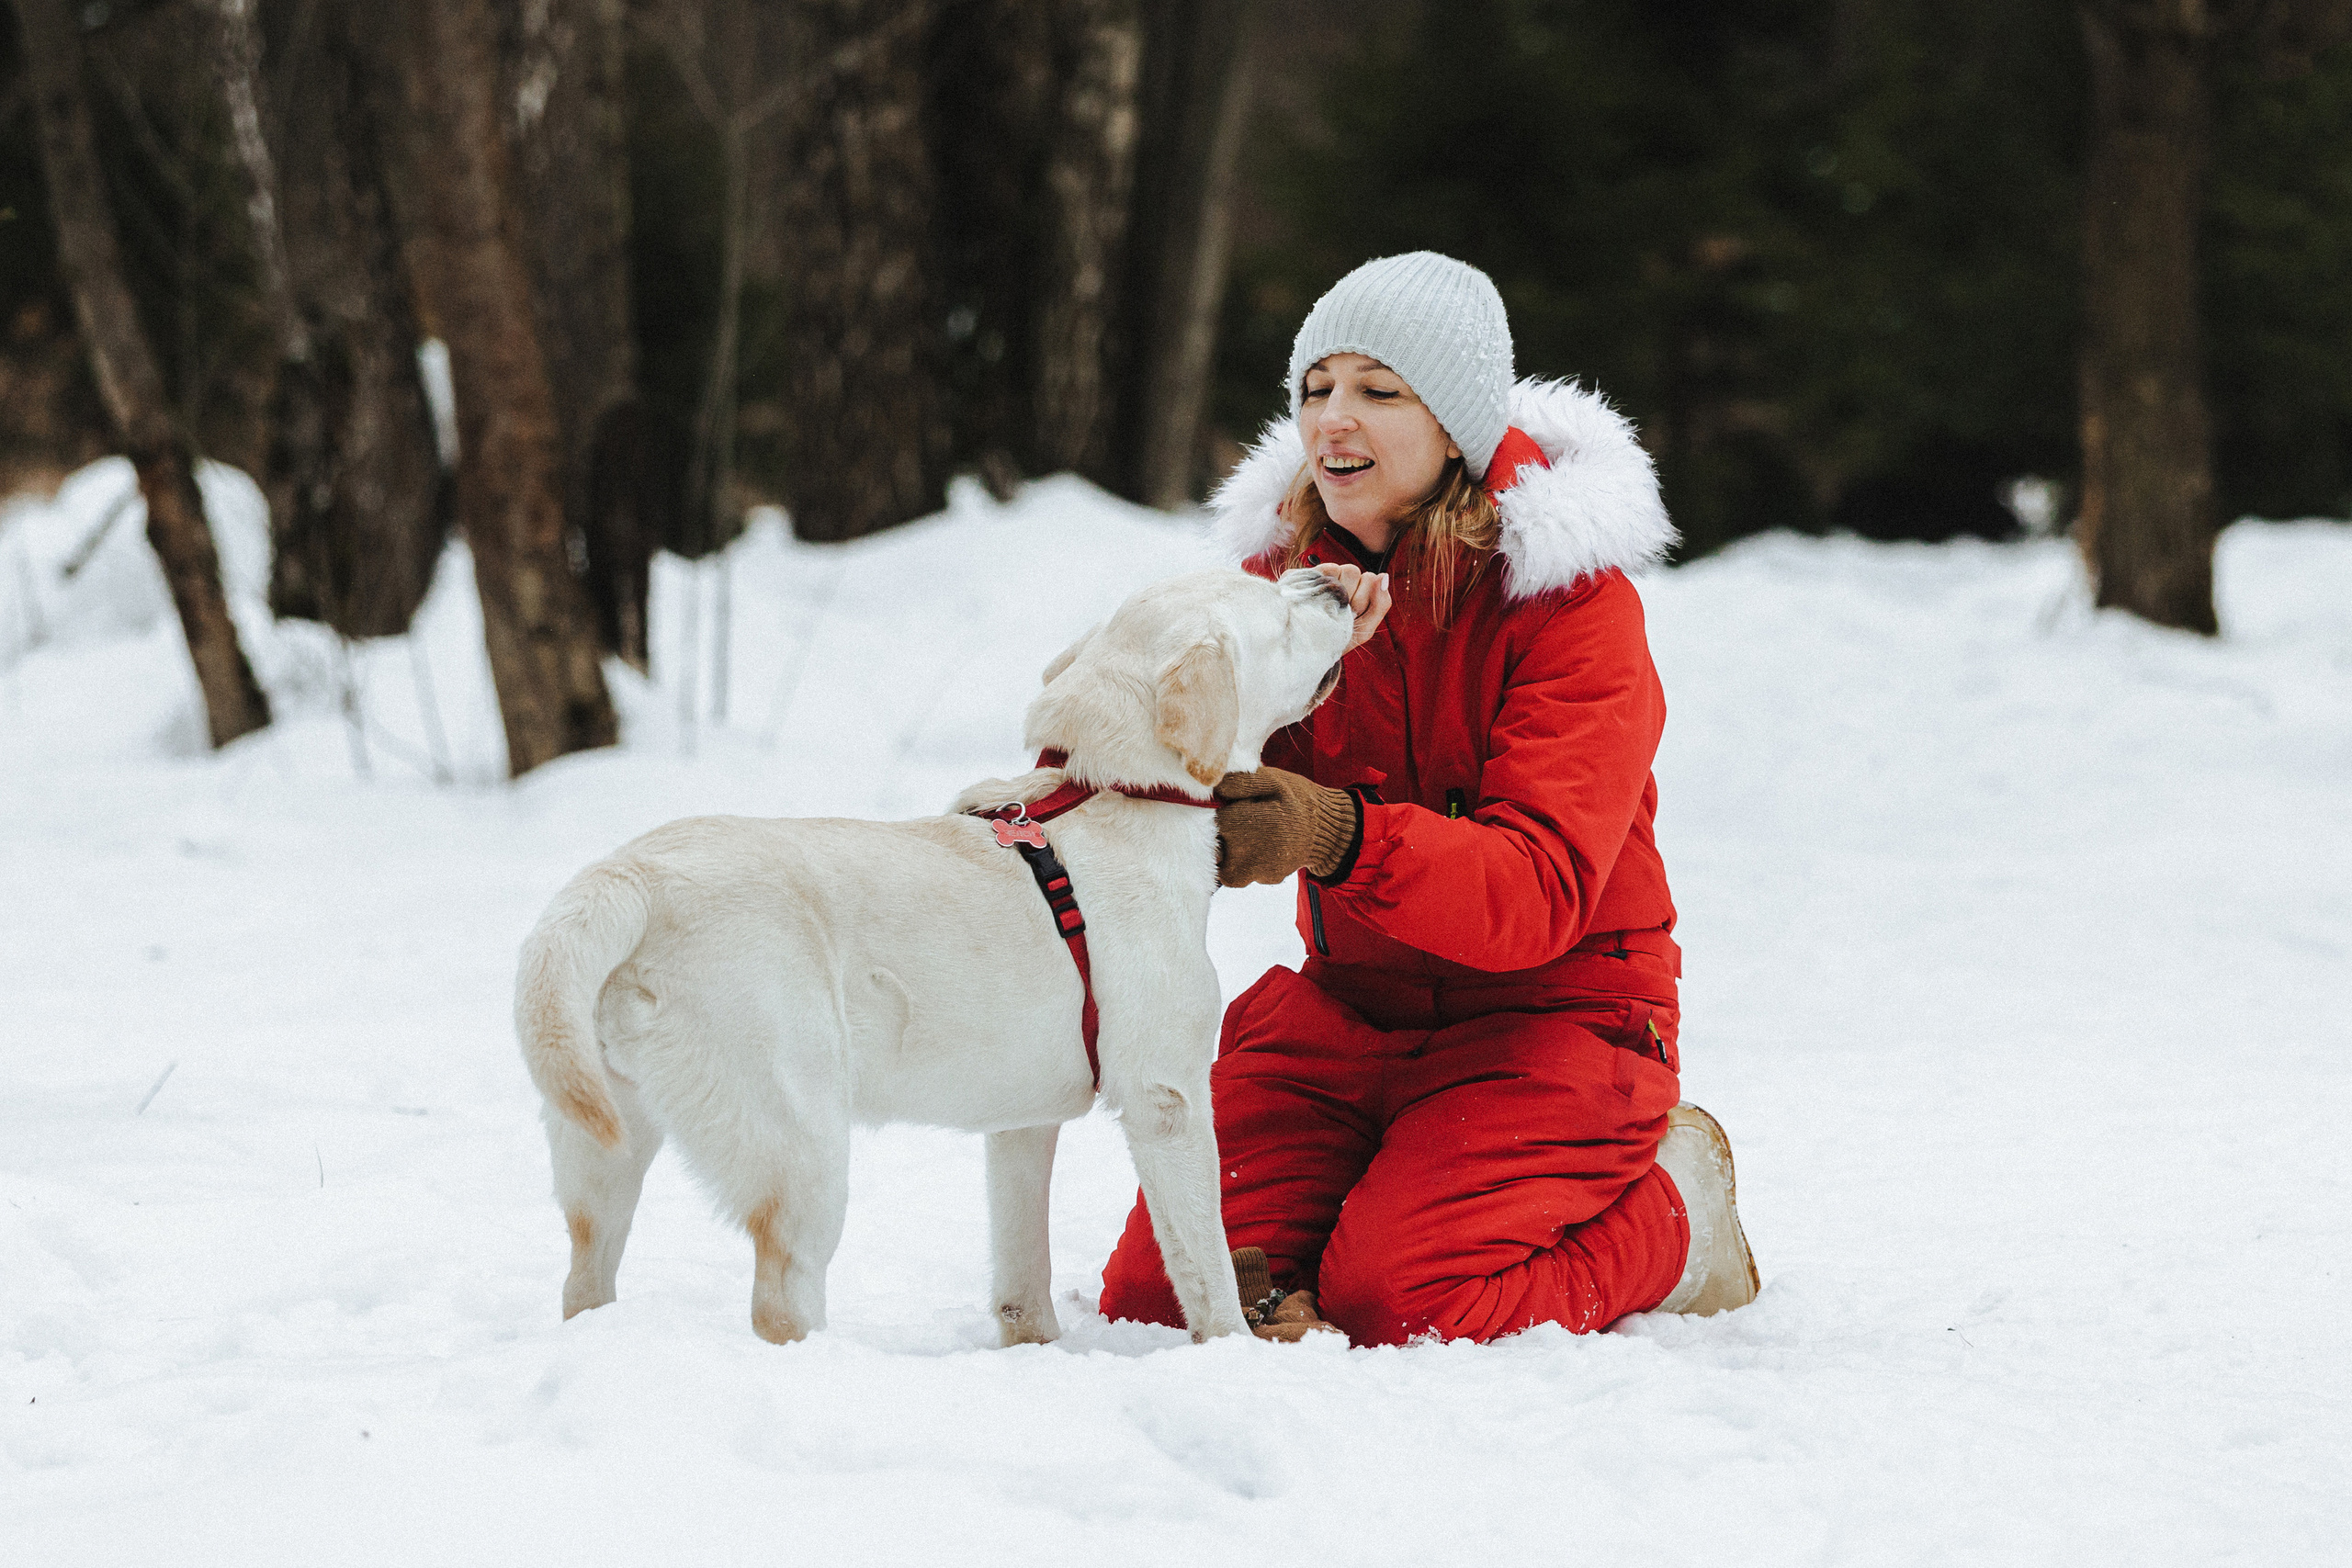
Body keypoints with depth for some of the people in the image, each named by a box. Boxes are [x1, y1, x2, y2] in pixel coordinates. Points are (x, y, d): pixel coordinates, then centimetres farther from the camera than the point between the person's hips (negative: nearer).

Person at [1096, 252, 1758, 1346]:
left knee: (1396, 1303, -23)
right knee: (1154, 1291, -15)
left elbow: (1540, 887, -27)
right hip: (1348, 1002, 4)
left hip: (1550, 1010, -4)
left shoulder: (1568, 597, -16)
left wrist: (1340, 837, -45)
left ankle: (1668, 1208, 3)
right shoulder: (1284, 565, 1)